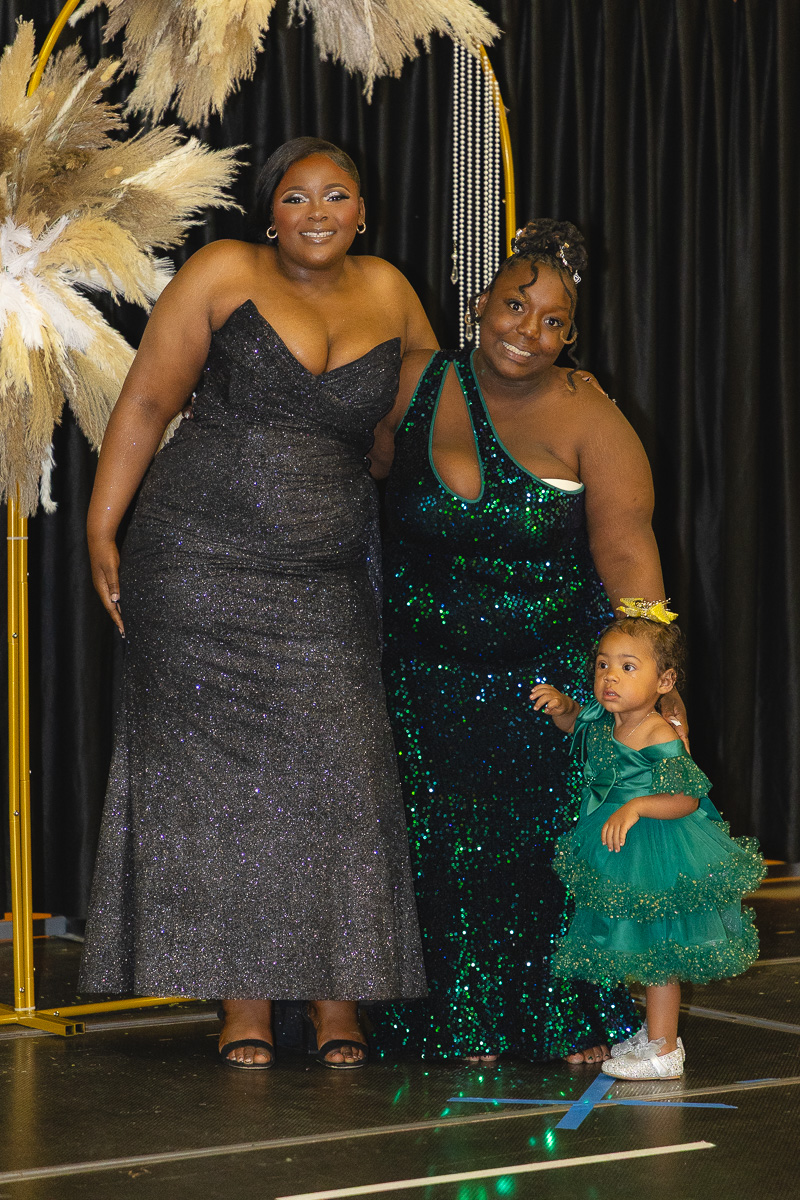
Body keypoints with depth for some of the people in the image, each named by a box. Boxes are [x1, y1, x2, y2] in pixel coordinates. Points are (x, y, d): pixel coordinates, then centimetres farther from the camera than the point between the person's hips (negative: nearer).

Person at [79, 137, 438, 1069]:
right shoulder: (224, 274, 0)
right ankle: (243, 1004, 7)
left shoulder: (386, 293, 11)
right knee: (219, 776, -1)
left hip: (328, 583, 3)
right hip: (200, 565, -3)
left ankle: (337, 1003, 7)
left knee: (336, 776, -2)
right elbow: (147, 403, -1)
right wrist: (101, 531, -5)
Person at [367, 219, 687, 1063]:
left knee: (562, 837, -4)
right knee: (447, 847, 2)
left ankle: (577, 1024, 12)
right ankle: (468, 1027, 18)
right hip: (430, 669, 2)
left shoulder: (589, 420, -8)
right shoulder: (414, 386, -2)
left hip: (556, 668, -1)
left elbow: (627, 553, -13)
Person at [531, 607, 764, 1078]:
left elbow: (686, 800, -26)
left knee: (658, 954, 1)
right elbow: (574, 721, 21)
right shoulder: (601, 721, -1)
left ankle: (663, 1052, 11)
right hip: (619, 858, 8)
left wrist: (636, 808, -37)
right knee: (643, 951, 19)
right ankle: (658, 1032, 34)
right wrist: (560, 704, 0)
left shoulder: (662, 740, -24)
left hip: (657, 857, -8)